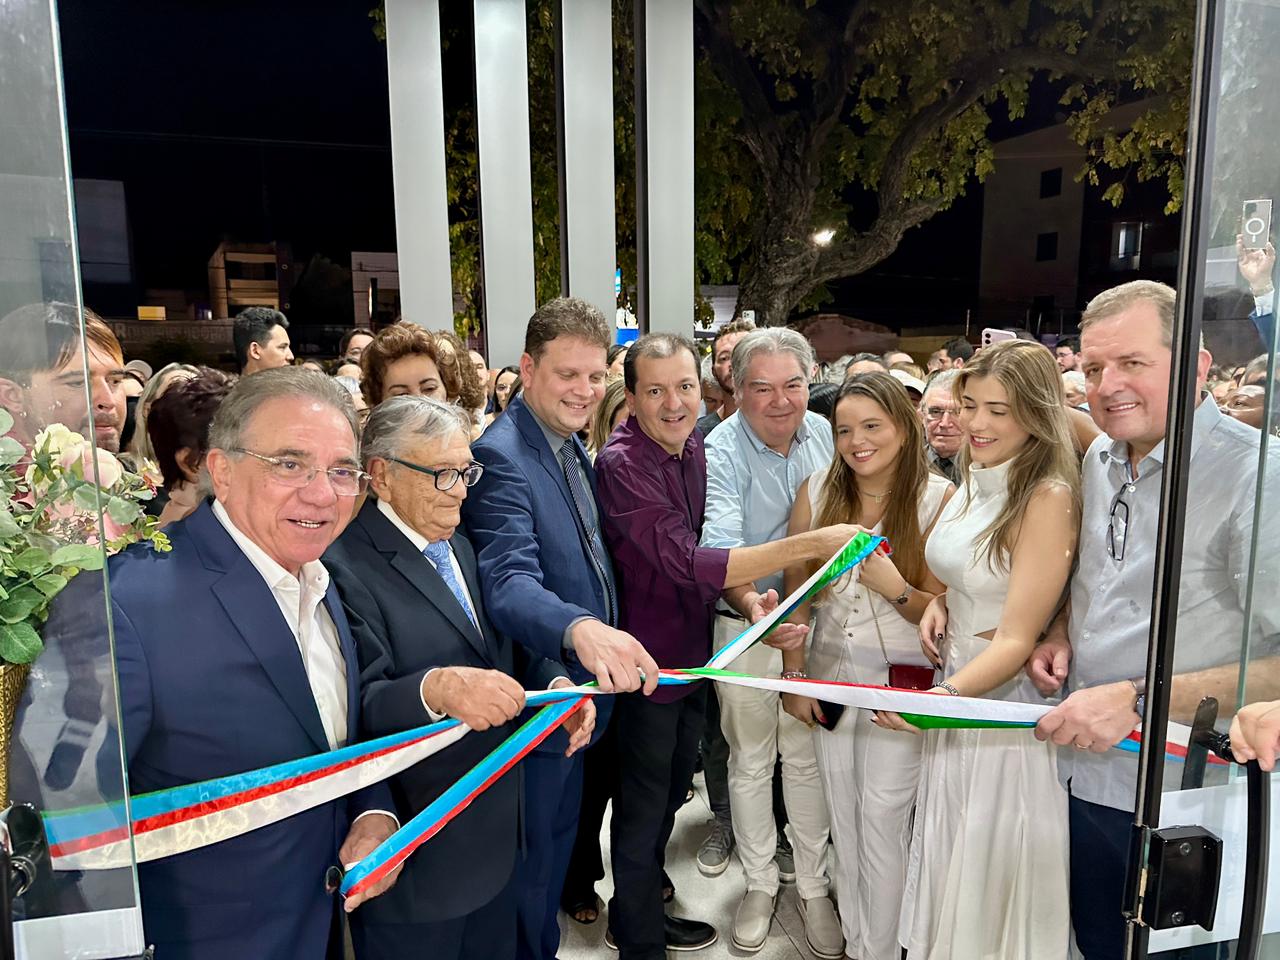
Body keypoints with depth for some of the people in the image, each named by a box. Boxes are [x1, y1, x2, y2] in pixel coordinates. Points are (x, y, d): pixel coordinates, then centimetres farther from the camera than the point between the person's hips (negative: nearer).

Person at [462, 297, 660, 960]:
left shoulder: (573, 448, 4)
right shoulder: (500, 456, -25)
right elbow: (510, 581, -39)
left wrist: (605, 640, 13)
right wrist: (581, 629, -56)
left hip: (586, 688, 9)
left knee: (560, 841, 27)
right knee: (533, 862, 13)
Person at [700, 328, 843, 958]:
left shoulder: (823, 434, -4)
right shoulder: (722, 451, -17)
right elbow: (720, 545, -28)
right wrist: (750, 601, -46)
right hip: (745, 622, -2)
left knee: (808, 757, 13)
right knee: (750, 759, 14)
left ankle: (813, 884, 33)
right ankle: (759, 882, 35)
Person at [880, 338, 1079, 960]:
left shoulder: (1049, 498, -19)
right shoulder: (970, 487, 4)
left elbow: (1016, 639, -21)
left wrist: (942, 698, -34)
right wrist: (939, 603, -1)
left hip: (1007, 699, -7)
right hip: (953, 688, 7)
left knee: (995, 871, 10)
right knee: (948, 859, 22)